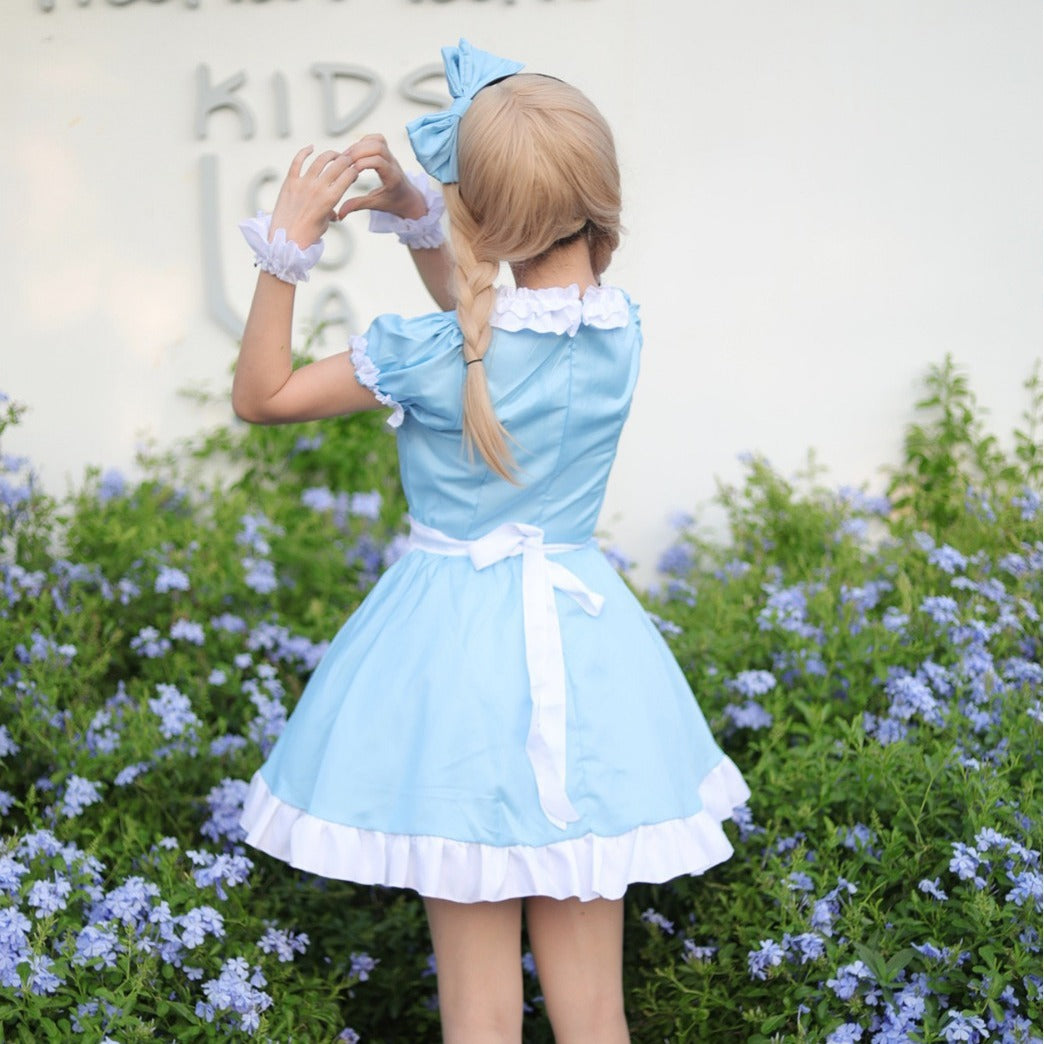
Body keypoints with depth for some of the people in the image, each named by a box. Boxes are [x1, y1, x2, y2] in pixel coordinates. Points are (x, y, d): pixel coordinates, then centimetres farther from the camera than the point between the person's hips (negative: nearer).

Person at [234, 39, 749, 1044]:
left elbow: (258, 395, -4)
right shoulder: (619, 332, -3)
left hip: (457, 643, -4)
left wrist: (289, 244, -7)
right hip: (582, 640, 4)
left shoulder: (423, 356, -19)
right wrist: (415, 222, 9)